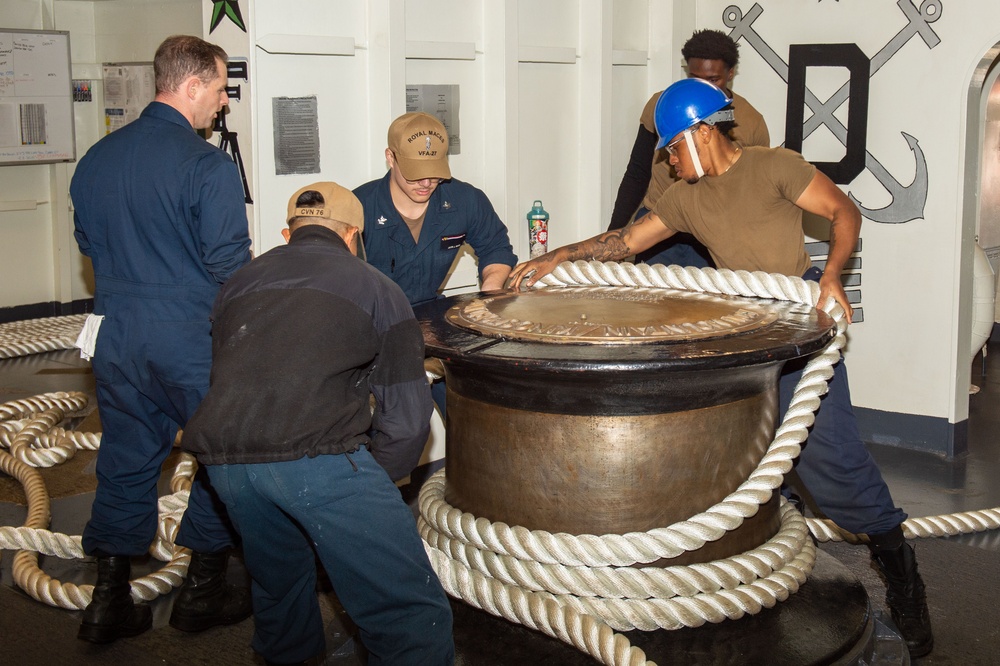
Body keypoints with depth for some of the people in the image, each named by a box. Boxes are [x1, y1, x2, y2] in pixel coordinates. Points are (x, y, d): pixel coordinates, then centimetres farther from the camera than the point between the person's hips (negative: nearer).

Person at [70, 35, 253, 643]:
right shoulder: (209, 165, -15)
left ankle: (110, 601, 21)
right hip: (193, 340, -6)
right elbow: (231, 266, -16)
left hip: (117, 335, 6)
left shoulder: (97, 158, 6)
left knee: (125, 462, 14)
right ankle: (203, 591, 20)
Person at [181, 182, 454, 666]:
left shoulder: (239, 281, 28)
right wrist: (371, 480, 22)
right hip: (318, 455, -6)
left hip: (221, 458, 6)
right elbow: (407, 416, 9)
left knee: (278, 587, 32)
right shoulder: (374, 287, 15)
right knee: (413, 620, 0)